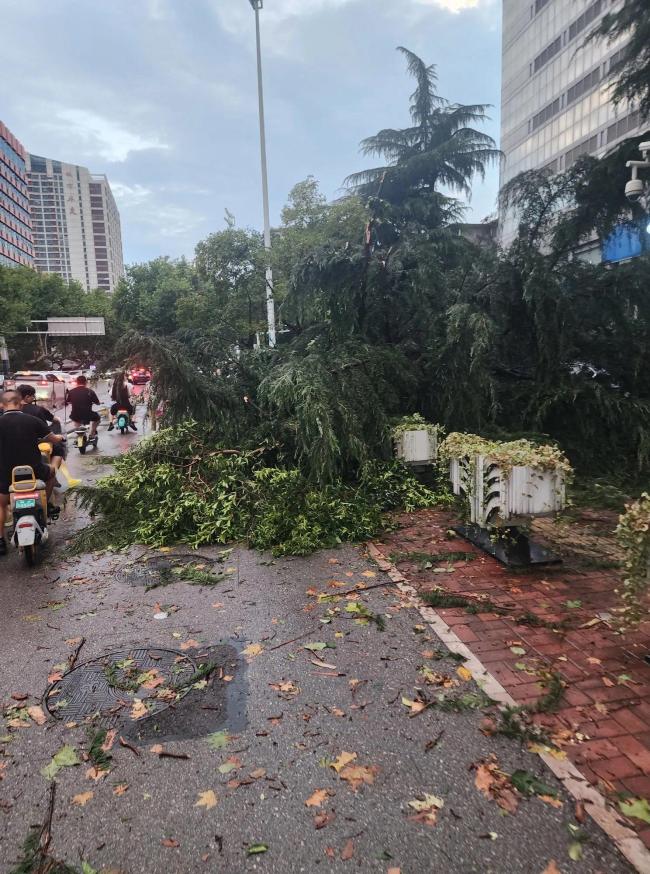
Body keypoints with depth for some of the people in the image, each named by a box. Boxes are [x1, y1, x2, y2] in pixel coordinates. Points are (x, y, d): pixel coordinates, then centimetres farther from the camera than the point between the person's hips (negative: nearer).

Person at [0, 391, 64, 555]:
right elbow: (54, 440, 1)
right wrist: (60, 437, 24)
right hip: (34, 471, -1)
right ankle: (46, 505, 37)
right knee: (50, 472, 34)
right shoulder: (33, 420, -10)